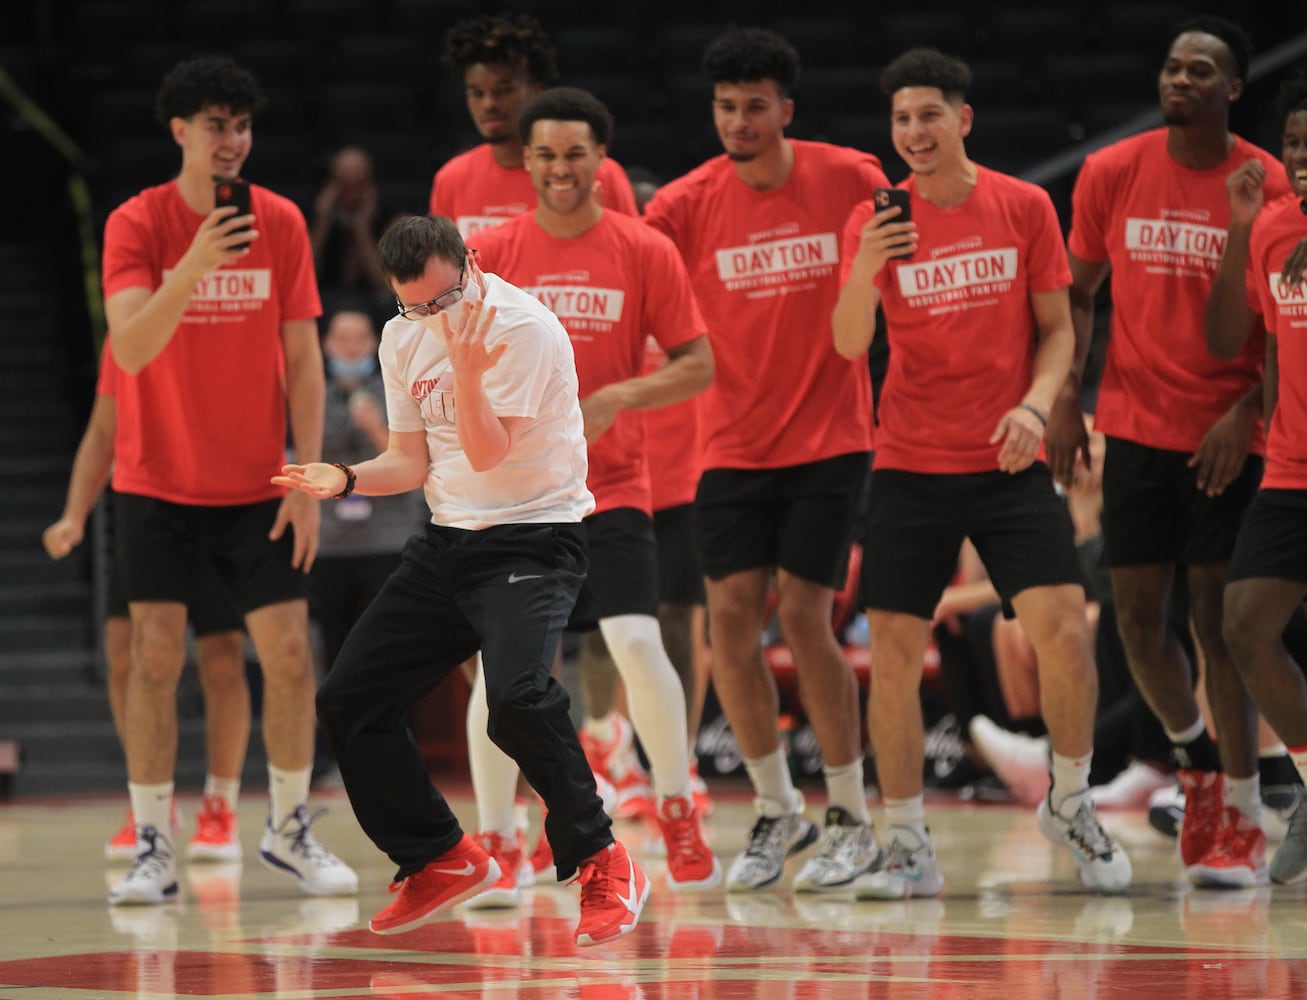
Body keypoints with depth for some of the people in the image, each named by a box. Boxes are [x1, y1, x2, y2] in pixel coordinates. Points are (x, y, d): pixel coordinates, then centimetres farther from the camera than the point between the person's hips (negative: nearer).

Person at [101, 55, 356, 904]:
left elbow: (303, 360, 1)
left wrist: (308, 480, -4)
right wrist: (193, 267, -36)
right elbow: (129, 349, -21)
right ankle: (154, 848, 2)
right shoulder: (137, 225, -8)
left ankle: (290, 828, 15)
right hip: (157, 482, -2)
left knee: (290, 652, -2)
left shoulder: (281, 223, -2)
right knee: (155, 656, -5)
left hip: (256, 485, 2)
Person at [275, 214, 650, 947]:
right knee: (349, 702, 4)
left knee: (516, 697, -31)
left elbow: (487, 454, -20)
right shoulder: (403, 341, 7)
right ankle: (440, 860, 20)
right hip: (448, 542, 8)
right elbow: (413, 461, 13)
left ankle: (603, 864, -14)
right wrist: (346, 478, -5)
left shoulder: (522, 326, -16)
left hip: (534, 537, -8)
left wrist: (467, 372, -34)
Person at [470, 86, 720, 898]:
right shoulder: (491, 253, 2)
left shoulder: (646, 252, -2)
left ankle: (679, 817, 5)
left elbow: (698, 366, -2)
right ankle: (495, 844, 10)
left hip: (612, 488, -1)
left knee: (637, 643, -13)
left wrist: (619, 398, -16)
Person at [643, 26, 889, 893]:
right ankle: (778, 811, 12)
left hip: (831, 438, -2)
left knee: (802, 617, -8)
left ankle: (853, 819, 7)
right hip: (733, 446, 2)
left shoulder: (848, 179, -4)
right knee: (731, 612, -6)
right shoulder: (687, 204, -3)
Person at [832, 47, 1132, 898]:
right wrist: (864, 272, -27)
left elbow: (1057, 327, 5)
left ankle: (1071, 803, 10)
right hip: (911, 468, 0)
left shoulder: (1024, 207, 1)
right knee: (893, 652, -4)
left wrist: (1035, 404, -12)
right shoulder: (875, 221, 0)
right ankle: (910, 848, 6)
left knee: (1064, 629, -13)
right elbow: (850, 345, -8)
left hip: (1009, 465, 0)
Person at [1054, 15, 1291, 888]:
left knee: (1219, 620, -5)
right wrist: (1064, 398, 0)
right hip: (1135, 425, 3)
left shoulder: (1268, 187, -7)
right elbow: (1078, 294, 11)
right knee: (1139, 619, 2)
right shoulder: (1112, 174, 2)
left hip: (1227, 438, -3)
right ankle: (1196, 755, 29)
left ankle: (1242, 818, 4)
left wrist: (1246, 413, -15)